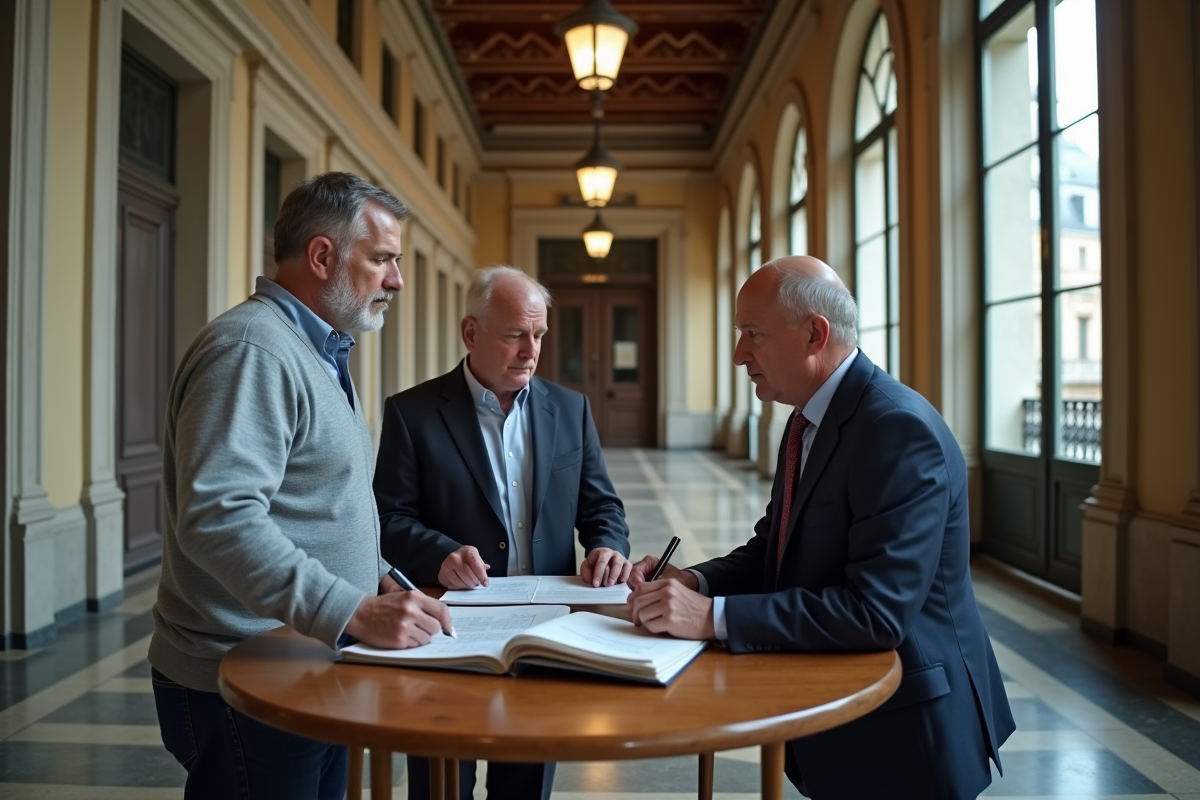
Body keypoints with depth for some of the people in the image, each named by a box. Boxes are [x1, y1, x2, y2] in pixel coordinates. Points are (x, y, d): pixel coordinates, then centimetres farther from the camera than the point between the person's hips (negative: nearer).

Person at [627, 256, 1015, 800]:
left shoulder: (900, 429, -25)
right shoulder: (809, 420, 4)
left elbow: (876, 610, -31)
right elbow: (772, 548, 9)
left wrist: (714, 617, -31)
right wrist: (695, 581, -10)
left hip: (901, 730, -8)